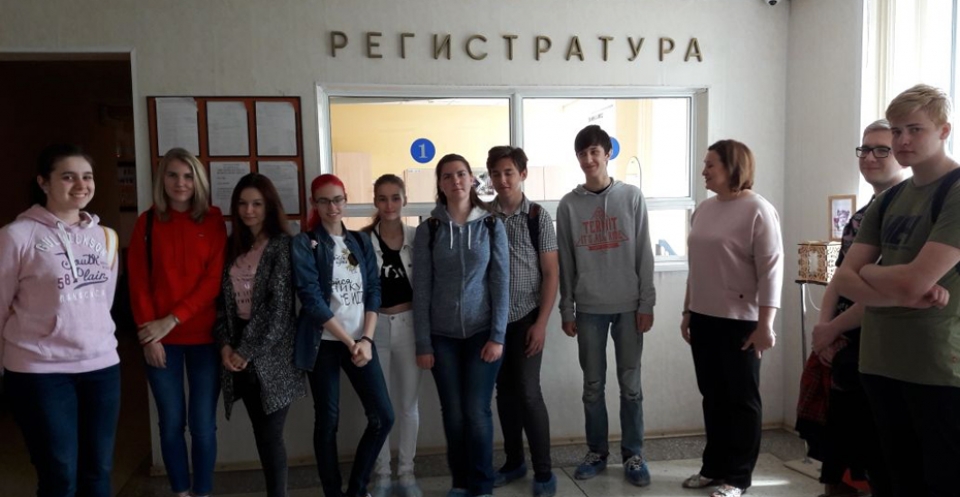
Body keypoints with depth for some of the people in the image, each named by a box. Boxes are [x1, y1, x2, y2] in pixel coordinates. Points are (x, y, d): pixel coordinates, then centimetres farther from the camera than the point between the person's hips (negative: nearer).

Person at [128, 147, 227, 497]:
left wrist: (173, 319, -12)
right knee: (171, 422, 8)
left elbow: (215, 279, -6)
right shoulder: (147, 222, 4)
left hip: (203, 336, -1)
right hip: (160, 338, 1)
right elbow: (138, 282, 1)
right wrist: (149, 332, -7)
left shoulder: (213, 220, 1)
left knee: (203, 424, 4)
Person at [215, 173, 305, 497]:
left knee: (270, 435, -2)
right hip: (239, 353, 5)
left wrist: (248, 350, -13)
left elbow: (279, 306, -13)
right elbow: (223, 299, 10)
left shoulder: (282, 245, -6)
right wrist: (225, 344, -3)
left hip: (271, 352, -5)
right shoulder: (232, 246, 11)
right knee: (261, 433, 10)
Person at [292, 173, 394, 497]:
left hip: (360, 341, 4)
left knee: (383, 416, -1)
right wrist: (349, 342, -14)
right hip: (323, 343, -3)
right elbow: (311, 298, -12)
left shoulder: (361, 242, 10)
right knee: (327, 420, 2)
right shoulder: (304, 244, -3)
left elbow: (373, 291, 5)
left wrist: (366, 339, -9)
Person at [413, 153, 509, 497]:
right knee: (453, 413, 5)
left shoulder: (491, 226, 1)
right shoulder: (428, 230, 0)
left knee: (477, 411, -2)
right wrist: (423, 343, -3)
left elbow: (501, 284, -1)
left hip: (482, 332, -1)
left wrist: (498, 336, -7)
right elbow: (421, 290, 0)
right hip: (443, 336, 1)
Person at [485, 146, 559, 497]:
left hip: (526, 317, -2)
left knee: (527, 391, -4)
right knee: (504, 390, 11)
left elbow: (551, 273, -3)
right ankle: (514, 461, 27)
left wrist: (541, 322, -10)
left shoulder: (538, 217, -3)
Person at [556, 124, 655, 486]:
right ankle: (597, 453, 22)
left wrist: (647, 304, -4)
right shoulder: (569, 204, 2)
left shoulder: (631, 197, 0)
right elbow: (565, 262, 4)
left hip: (628, 306, -1)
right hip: (589, 308, 1)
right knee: (593, 385, 8)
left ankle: (633, 455, 18)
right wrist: (566, 310, 2)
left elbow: (644, 255, 0)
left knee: (630, 384, 6)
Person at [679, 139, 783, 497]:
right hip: (704, 317, 7)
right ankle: (714, 466, 26)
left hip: (739, 320, -6)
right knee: (713, 395, 14)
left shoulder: (757, 210, -10)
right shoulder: (704, 209, 11)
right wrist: (688, 311, 15)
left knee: (741, 398, 5)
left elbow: (771, 269, -14)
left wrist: (765, 324, -19)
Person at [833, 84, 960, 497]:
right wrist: (906, 296, -15)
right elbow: (844, 279, 2)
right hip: (880, 364, 7)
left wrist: (868, 271, -1)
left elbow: (914, 280, -21)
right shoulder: (888, 200, 10)